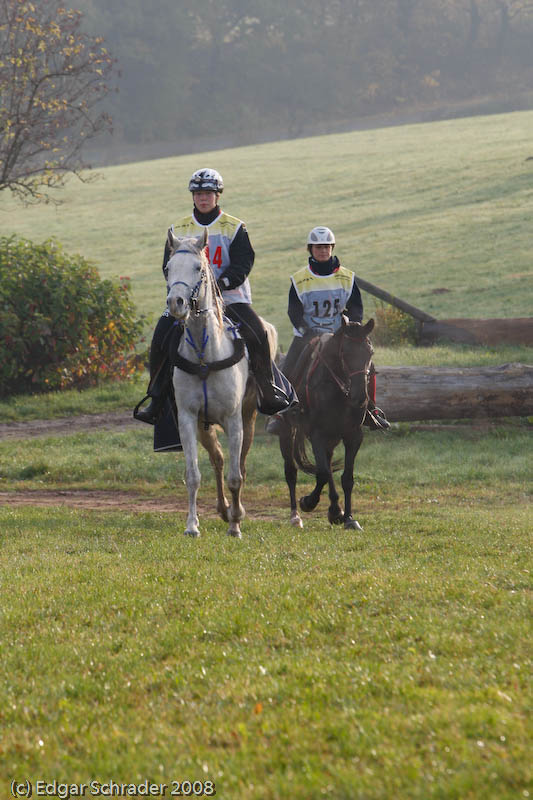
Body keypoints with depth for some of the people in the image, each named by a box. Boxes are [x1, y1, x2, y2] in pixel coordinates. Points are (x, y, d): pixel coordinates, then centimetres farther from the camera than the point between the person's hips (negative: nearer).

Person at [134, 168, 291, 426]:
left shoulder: (234, 228, 4)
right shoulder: (178, 230, 10)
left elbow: (243, 264, -5)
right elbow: (169, 266, 6)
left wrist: (222, 281, -22)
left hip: (230, 296, -2)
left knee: (257, 334, -24)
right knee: (162, 335, -18)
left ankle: (267, 394, -10)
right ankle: (156, 401, -8)